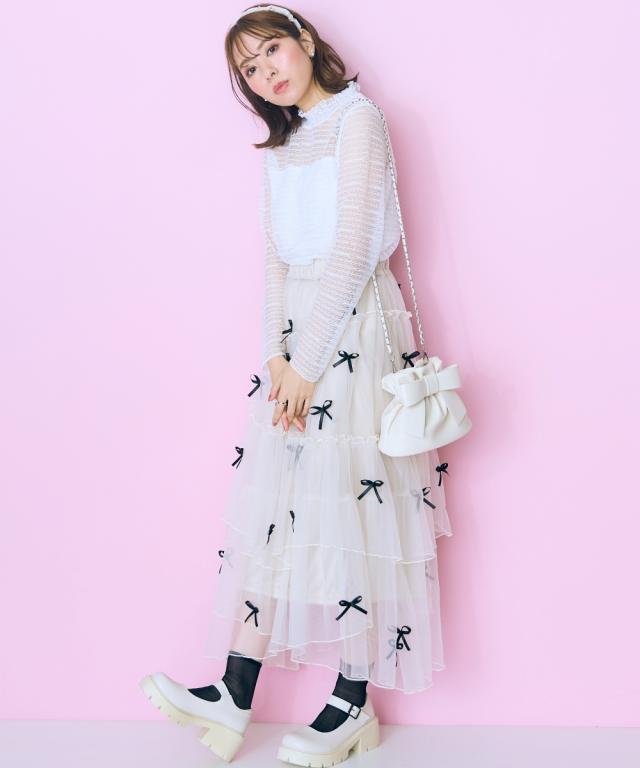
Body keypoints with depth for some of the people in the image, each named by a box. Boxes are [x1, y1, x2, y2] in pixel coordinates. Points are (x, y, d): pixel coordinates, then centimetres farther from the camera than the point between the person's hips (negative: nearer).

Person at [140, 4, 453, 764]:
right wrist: (277, 354, -5)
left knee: (352, 497, -5)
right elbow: (276, 256, 9)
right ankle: (235, 695, 8)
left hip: (355, 322, -7)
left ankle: (352, 702, 7)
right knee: (273, 497, 3)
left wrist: (309, 362, -14)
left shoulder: (357, 116, -4)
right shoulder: (278, 146, 19)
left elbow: (353, 249, -13)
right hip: (295, 327, 7)